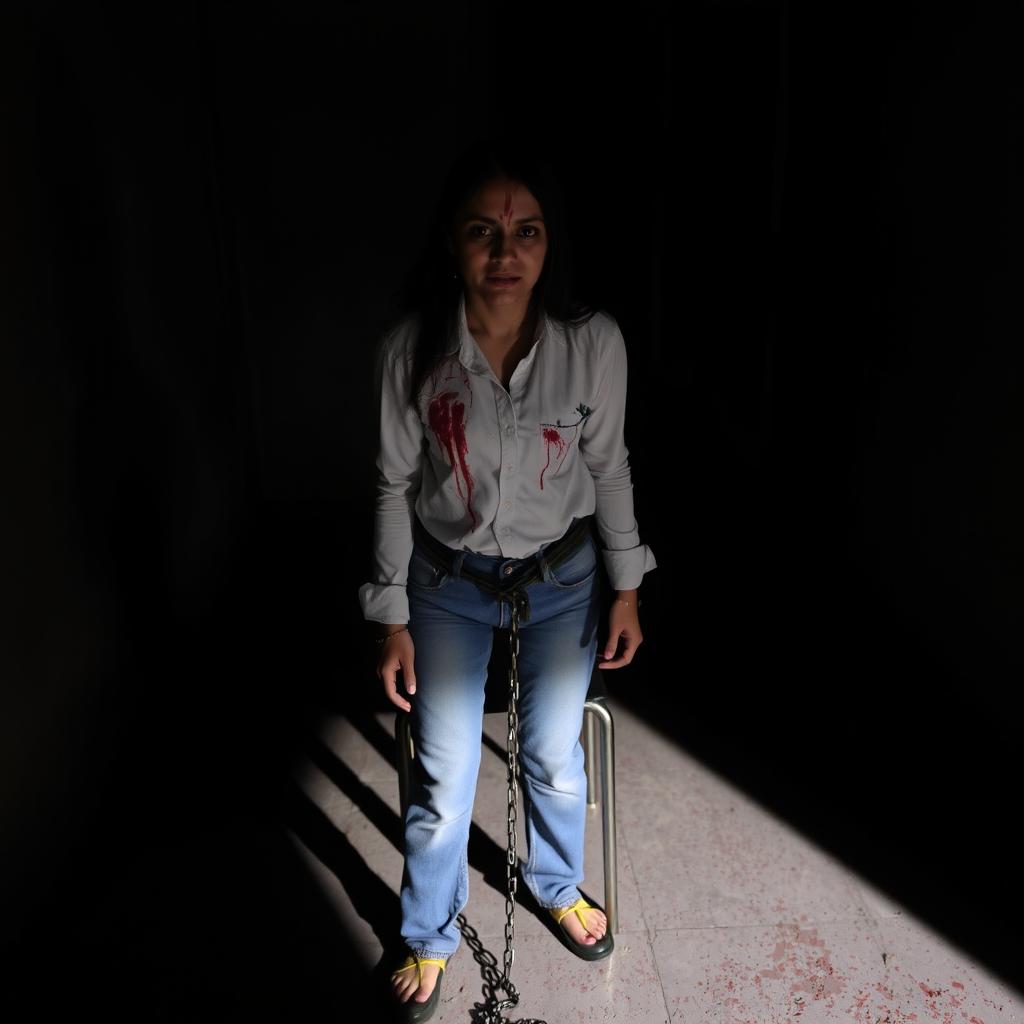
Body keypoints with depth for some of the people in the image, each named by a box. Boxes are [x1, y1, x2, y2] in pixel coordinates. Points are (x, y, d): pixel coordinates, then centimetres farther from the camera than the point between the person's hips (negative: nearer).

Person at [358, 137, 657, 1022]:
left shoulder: (594, 342, -16)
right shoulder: (412, 347, -17)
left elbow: (609, 467, -2)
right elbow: (395, 485, -7)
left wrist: (627, 588, 3)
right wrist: (392, 617, -4)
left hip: (562, 581, 1)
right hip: (448, 586, 0)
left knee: (555, 757, 19)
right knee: (442, 781, 9)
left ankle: (559, 885, 52)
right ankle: (430, 937, 40)